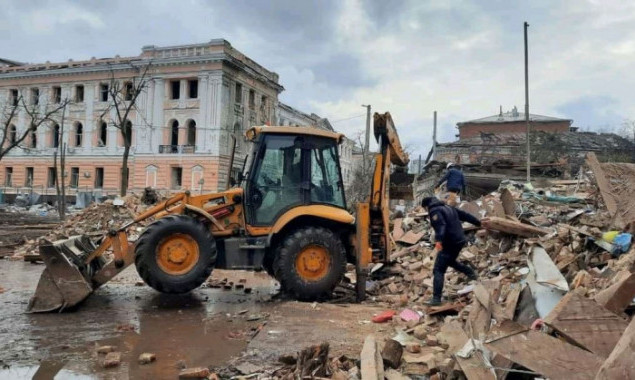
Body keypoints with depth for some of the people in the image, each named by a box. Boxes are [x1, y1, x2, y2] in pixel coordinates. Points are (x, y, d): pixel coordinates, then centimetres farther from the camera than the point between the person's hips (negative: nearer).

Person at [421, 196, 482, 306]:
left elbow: (441, 225, -28)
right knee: (450, 261, 34)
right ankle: (471, 273, 35)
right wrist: (478, 223, 34)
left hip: (449, 244, -9)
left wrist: (439, 240, -40)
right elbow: (465, 215, 22)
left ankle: (436, 299, -10)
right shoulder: (448, 207, 16)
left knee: (438, 271, -6)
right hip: (460, 240, 9)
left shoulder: (434, 211, -10)